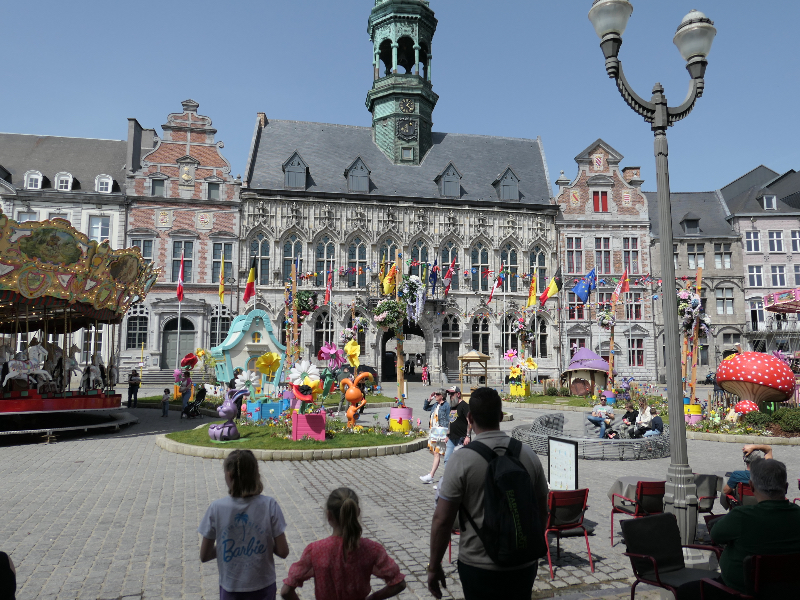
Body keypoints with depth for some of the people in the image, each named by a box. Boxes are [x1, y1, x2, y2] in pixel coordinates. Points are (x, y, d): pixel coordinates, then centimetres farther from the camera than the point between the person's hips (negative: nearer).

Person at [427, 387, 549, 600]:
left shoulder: (462, 459, -15)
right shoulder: (528, 454, -3)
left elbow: (442, 520, -13)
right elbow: (542, 511, 6)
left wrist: (434, 567, -2)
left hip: (479, 567, -3)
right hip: (523, 565, 4)